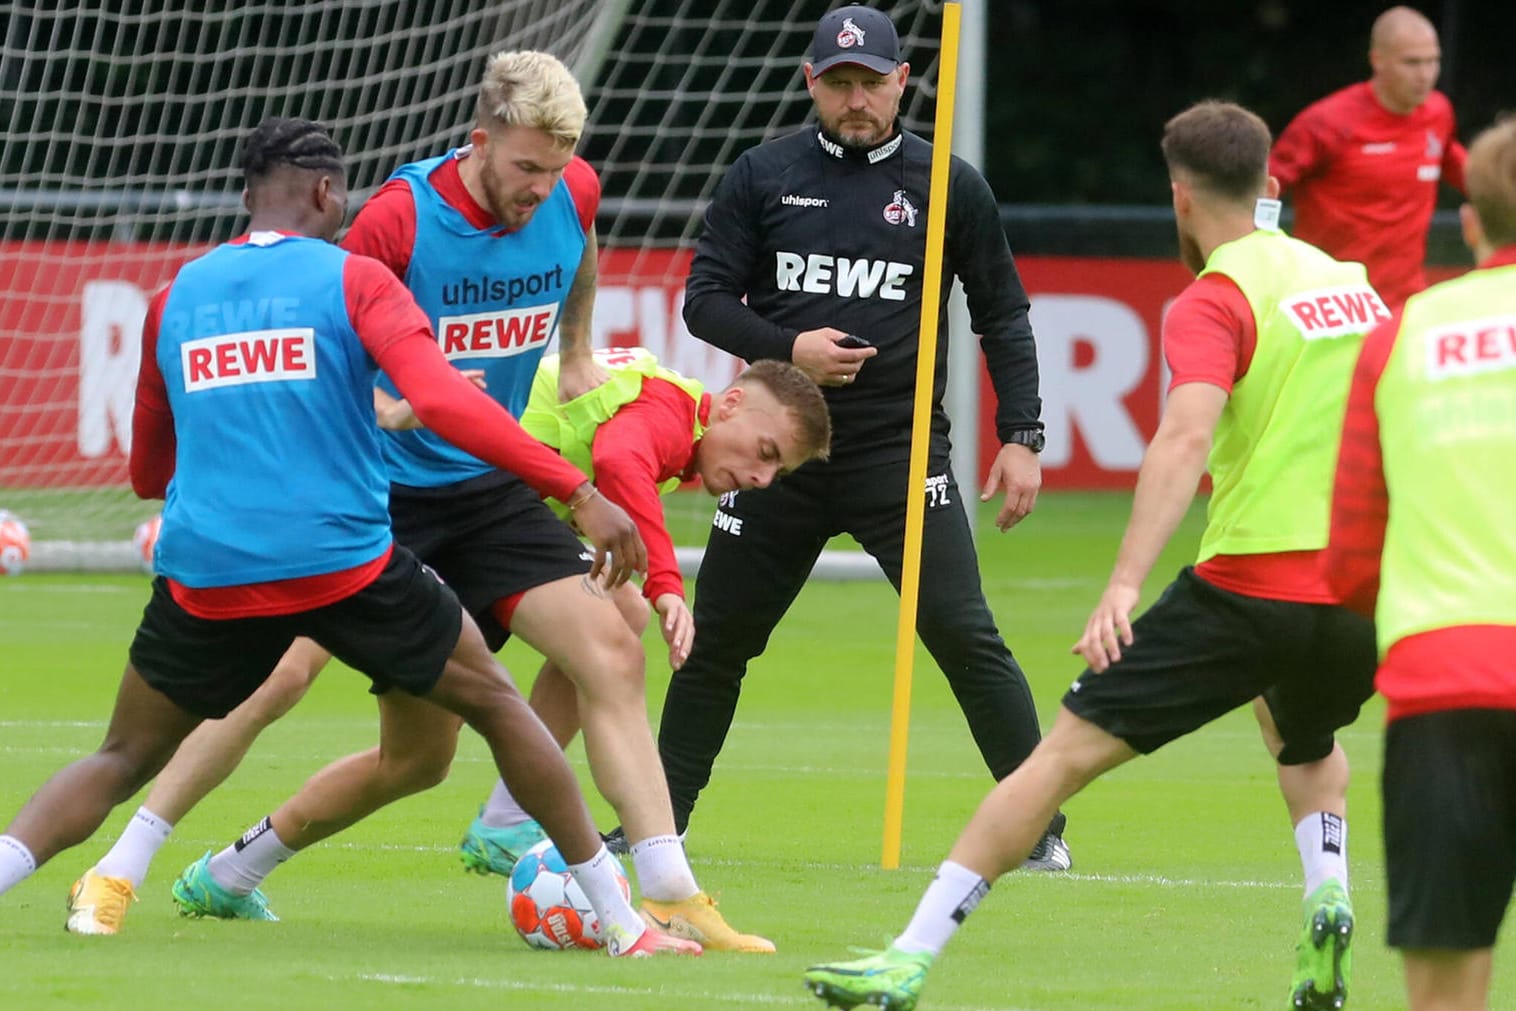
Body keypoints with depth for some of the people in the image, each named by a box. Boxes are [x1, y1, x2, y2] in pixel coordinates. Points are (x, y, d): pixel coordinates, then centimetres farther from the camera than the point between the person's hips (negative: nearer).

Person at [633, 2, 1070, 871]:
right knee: (715, 643, 9)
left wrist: (1021, 438, -2)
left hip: (902, 454, -2)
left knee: (965, 636, -12)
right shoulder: (763, 177, 5)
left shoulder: (951, 186, 3)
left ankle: (1042, 829, -6)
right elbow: (706, 299, 5)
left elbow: (1003, 316, 7)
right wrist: (785, 350, -14)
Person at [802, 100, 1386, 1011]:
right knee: (1307, 742, 37)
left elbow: (1186, 437, -22)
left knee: (1069, 751, -1)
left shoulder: (1214, 302, -6)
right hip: (1362, 594, 6)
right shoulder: (1351, 280, 14)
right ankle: (1328, 899, 9)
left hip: (1250, 586, -6)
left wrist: (1125, 584, -30)